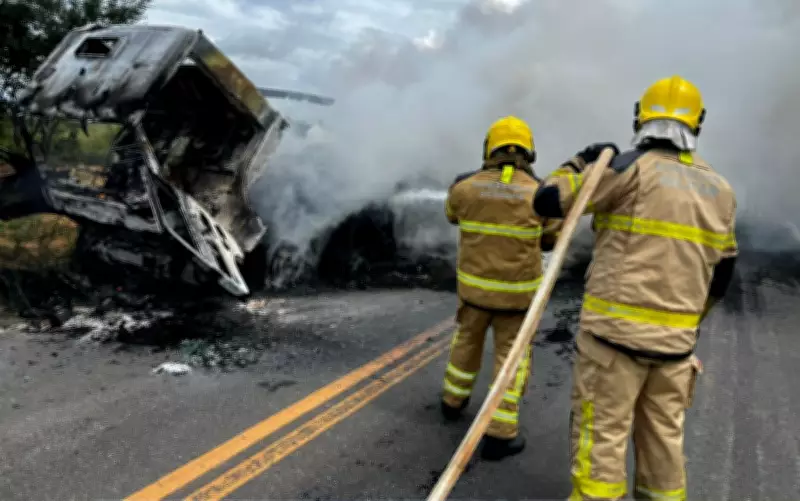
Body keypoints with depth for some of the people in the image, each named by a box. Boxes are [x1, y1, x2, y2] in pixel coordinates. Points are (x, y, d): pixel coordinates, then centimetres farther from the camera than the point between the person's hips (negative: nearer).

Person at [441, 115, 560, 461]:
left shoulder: (466, 186, -9)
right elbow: (551, 240, 4)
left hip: (474, 284, 2)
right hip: (515, 290, -2)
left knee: (468, 338, 25)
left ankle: (454, 400, 42)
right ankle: (498, 434, 9)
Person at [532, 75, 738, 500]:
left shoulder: (633, 168, -9)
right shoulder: (720, 190, 10)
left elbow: (547, 200, -7)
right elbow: (721, 275, 16)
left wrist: (582, 161, 10)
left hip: (617, 329, -6)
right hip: (675, 337, 6)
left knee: (602, 434, 1)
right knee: (663, 435, 16)